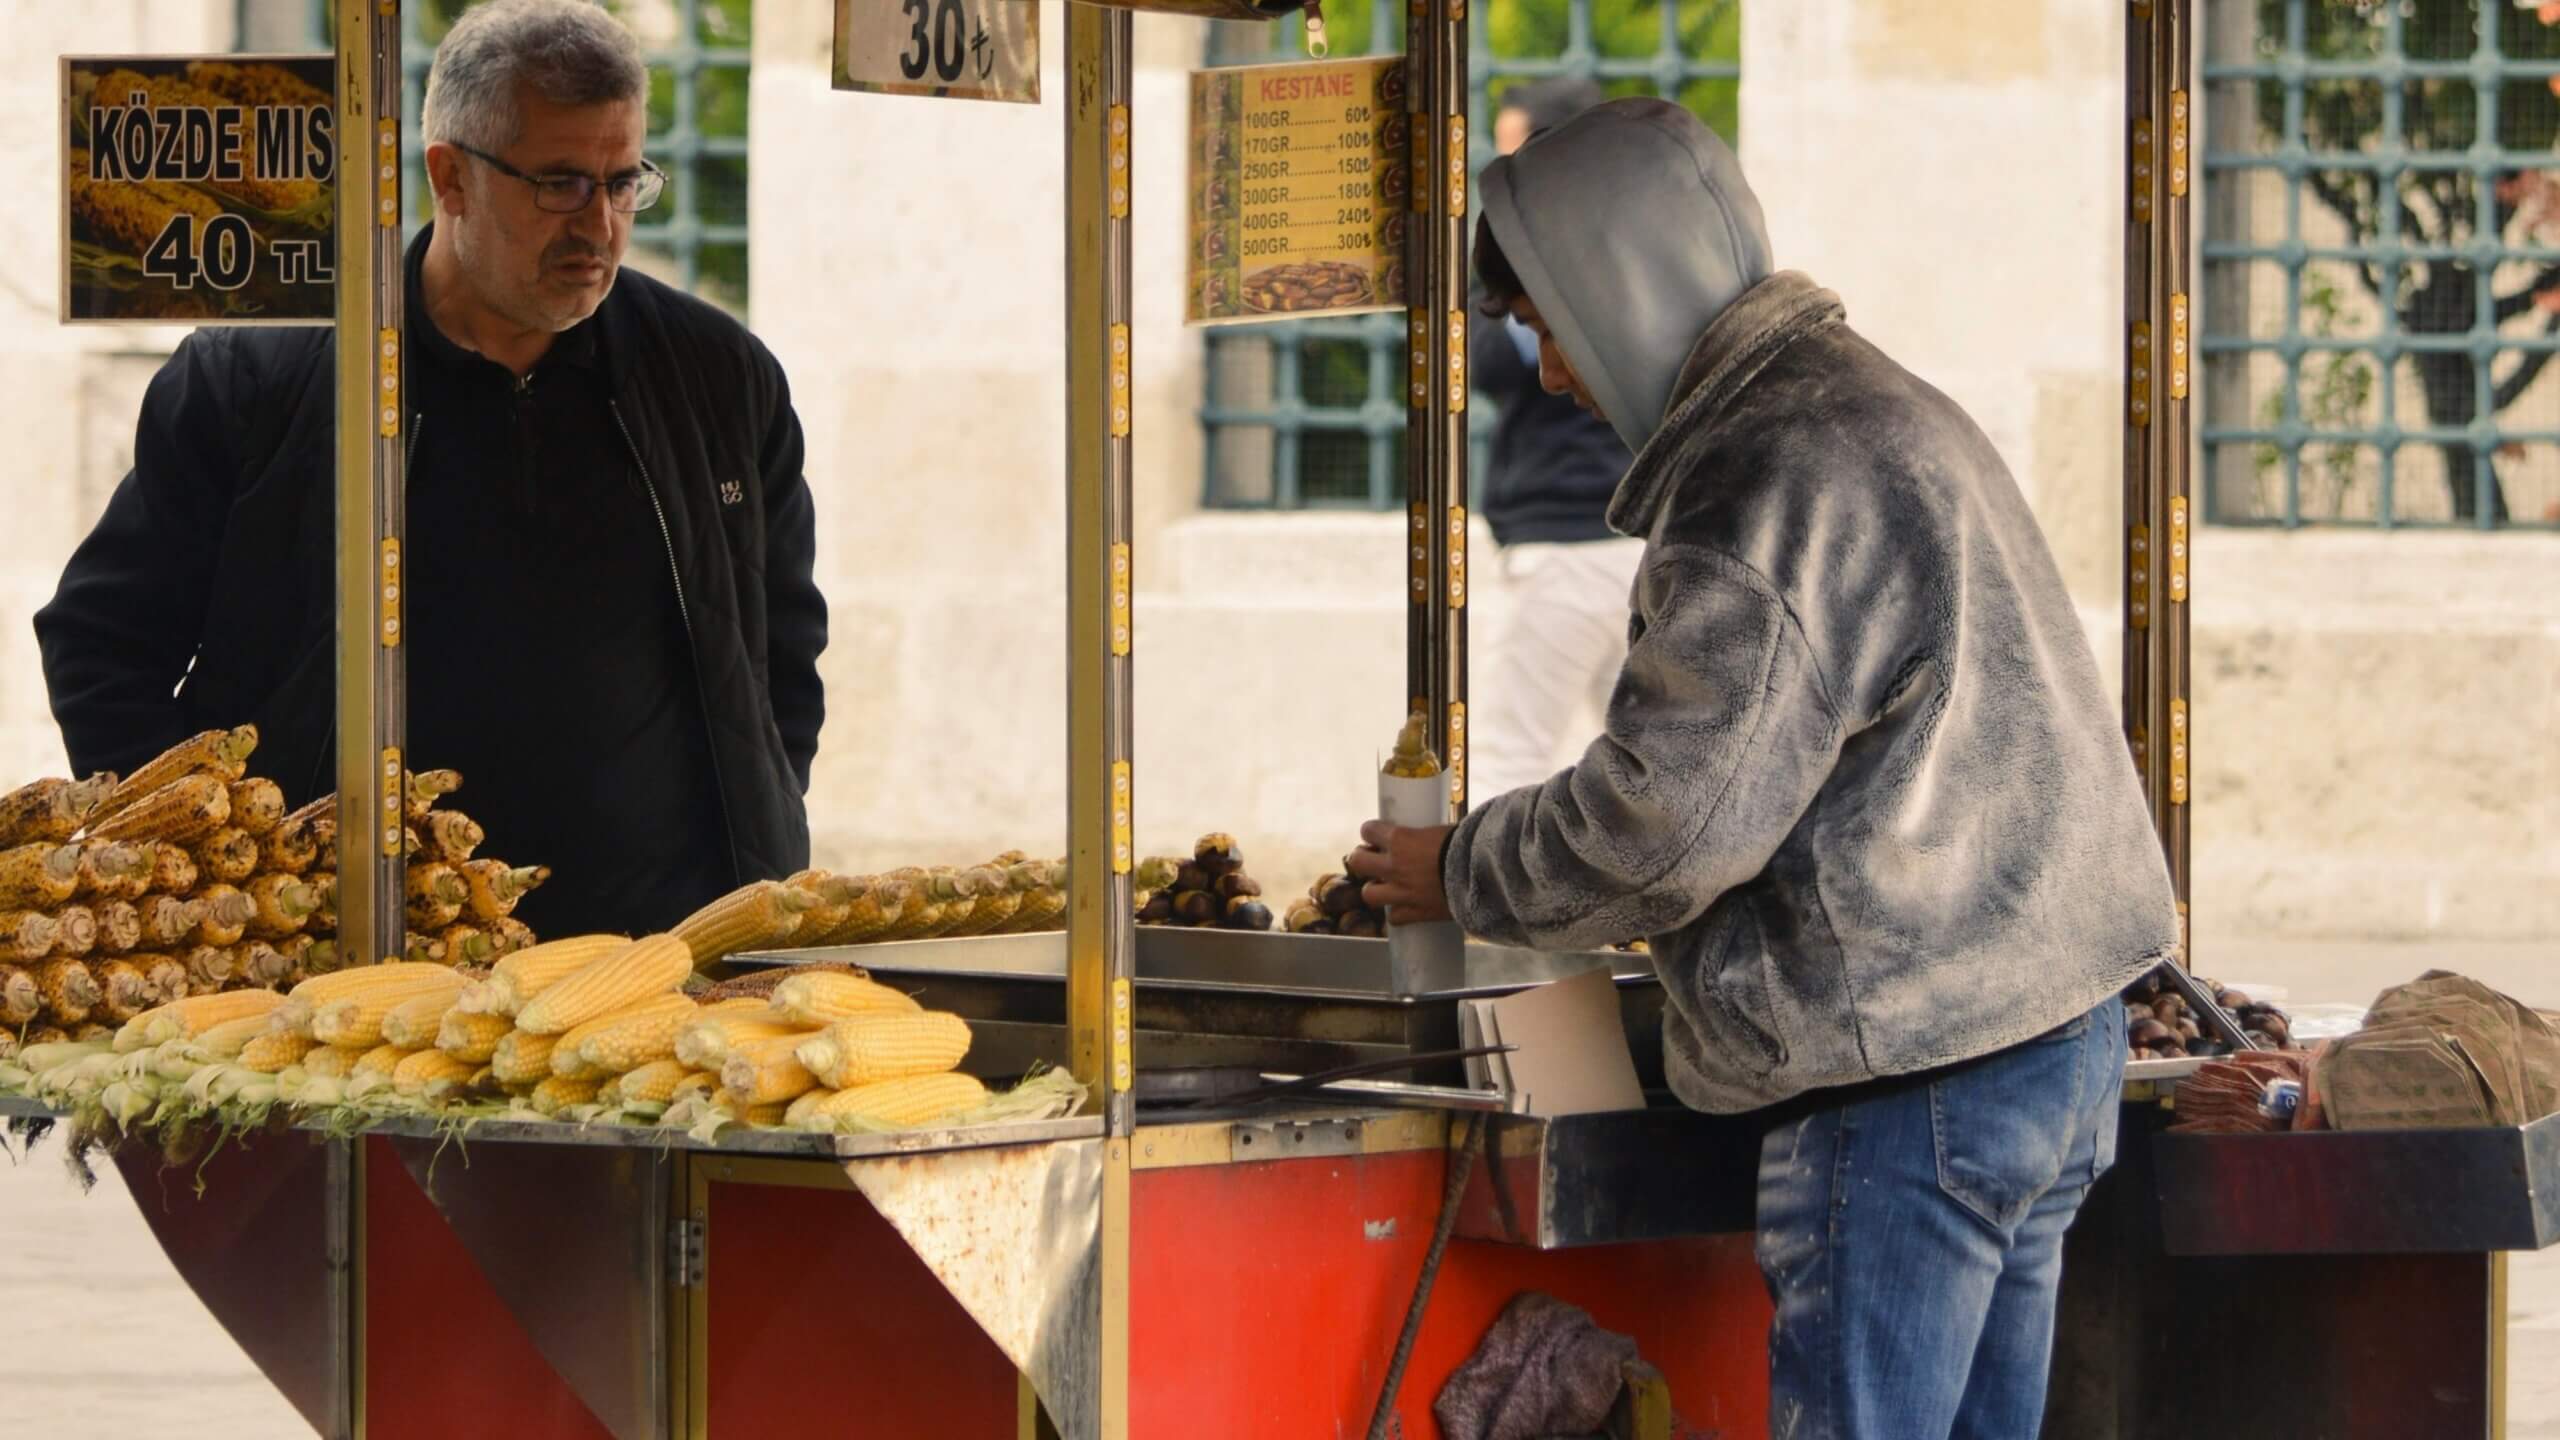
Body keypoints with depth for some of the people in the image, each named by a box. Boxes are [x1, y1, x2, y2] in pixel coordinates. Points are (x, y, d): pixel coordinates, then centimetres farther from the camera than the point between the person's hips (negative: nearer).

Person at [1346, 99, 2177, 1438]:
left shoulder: (1776, 473, -16)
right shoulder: (1890, 411, 19)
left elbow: (1673, 817, -19)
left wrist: (1467, 873, -2)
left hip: (1917, 1076, -10)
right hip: (2049, 1032, 10)